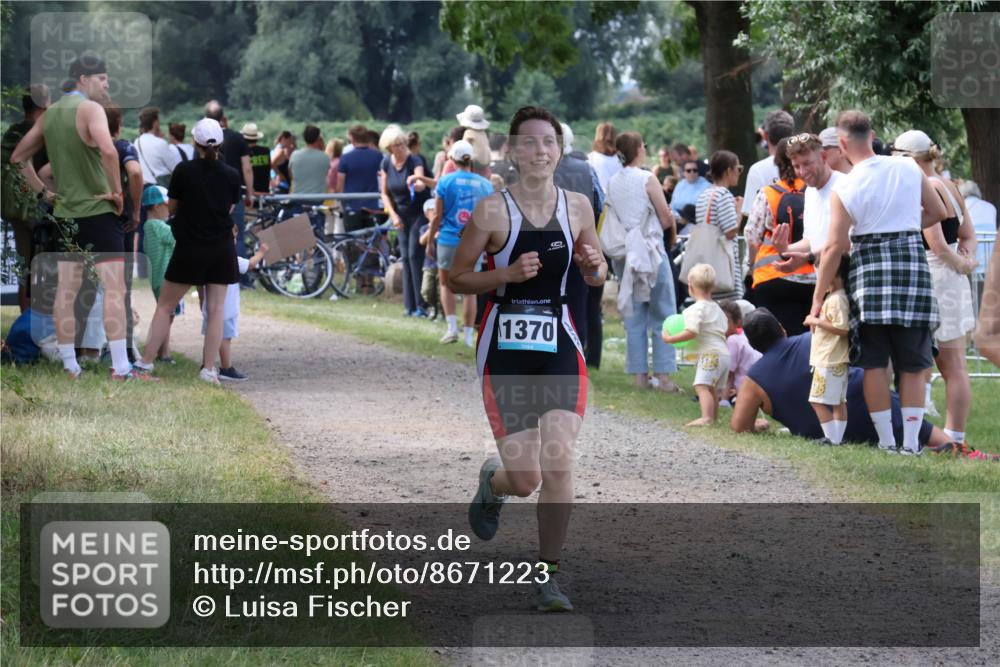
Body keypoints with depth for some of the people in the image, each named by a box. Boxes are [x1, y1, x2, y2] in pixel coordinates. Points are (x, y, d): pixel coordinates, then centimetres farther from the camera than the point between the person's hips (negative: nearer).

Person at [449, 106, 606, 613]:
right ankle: (492, 482, 35)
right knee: (525, 480, -4)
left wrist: (595, 265, -7)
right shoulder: (492, 211, -7)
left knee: (559, 462, -13)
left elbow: (595, 278, 16)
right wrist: (508, 274, -17)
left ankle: (548, 575, 0)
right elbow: (455, 280, -2)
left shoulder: (577, 207, 4)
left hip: (559, 348, 2)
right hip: (505, 350, -2)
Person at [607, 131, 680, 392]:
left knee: (634, 316, 11)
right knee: (662, 317, 1)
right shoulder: (647, 179, -12)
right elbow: (667, 219, -9)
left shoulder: (612, 182, 3)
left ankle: (640, 373, 10)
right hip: (650, 250, -5)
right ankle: (663, 374, -2)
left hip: (624, 253, 5)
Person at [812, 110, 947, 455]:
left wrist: (818, 298, -1)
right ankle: (910, 442, 4)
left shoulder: (843, 188, -7)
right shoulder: (910, 169, 1)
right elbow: (938, 213, 12)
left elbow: (834, 247, -8)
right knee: (912, 364, 7)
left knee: (874, 361, 8)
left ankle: (886, 440, 7)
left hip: (869, 270, -2)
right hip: (912, 261, 2)